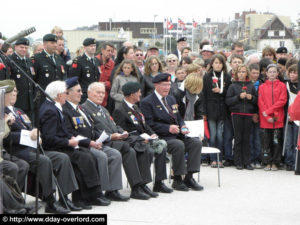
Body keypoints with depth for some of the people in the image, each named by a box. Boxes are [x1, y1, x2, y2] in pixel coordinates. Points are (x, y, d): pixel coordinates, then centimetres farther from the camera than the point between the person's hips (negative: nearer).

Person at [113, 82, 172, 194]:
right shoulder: (119, 111, -8)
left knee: (162, 144, -14)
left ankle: (159, 183, -15)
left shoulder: (135, 107, 22)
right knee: (148, 148, -32)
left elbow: (144, 125, 24)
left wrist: (152, 134, 3)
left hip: (145, 139, 8)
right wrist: (142, 138, -19)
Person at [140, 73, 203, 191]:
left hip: (176, 135, 7)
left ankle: (189, 177, -13)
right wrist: (168, 128, -21)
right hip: (160, 137, -7)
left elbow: (179, 118, 26)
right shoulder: (147, 102, -4)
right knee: (179, 145, -33)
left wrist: (183, 127, 2)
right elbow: (149, 124, -13)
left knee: (196, 142, -15)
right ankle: (177, 180, -21)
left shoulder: (171, 99, 21)